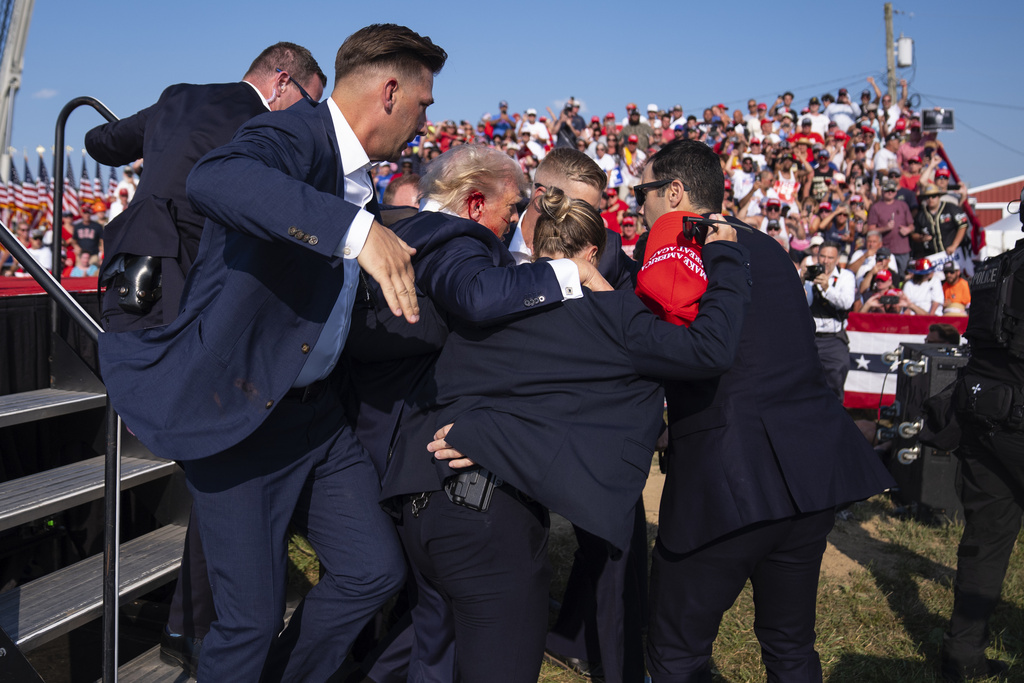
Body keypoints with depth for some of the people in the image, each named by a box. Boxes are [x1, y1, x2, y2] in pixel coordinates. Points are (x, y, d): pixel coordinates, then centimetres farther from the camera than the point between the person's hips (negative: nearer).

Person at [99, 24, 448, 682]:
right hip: (237, 410, -8)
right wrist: (356, 227, -49)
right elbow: (214, 179, -42)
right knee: (253, 616, -2)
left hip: (318, 409, 9)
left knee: (377, 568, 8)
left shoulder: (360, 180, 11)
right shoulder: (294, 135, -17)